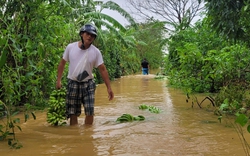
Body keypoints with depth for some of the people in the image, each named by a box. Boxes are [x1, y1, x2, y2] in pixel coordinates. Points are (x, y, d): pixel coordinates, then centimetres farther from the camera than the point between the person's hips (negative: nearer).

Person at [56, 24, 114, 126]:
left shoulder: (96, 52, -5)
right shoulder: (70, 47, -4)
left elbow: (102, 69, -3)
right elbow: (62, 63, 6)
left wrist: (109, 87, -7)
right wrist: (58, 80, 2)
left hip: (88, 84, 0)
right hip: (73, 84, 0)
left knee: (90, 113, -5)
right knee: (73, 114, 4)